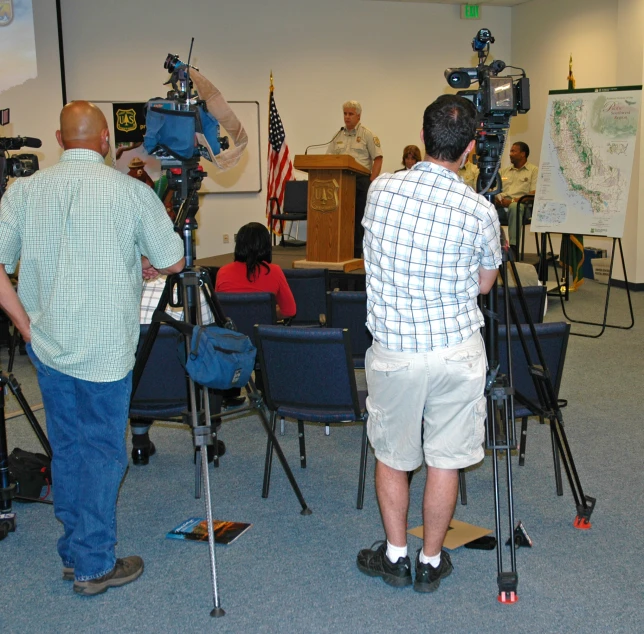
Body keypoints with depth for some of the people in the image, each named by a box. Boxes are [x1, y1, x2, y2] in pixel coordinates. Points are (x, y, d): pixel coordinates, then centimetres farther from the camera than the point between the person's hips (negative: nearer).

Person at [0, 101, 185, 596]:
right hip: (105, 349, -4)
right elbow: (174, 262, -1)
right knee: (103, 450, 5)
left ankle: (73, 552, 28)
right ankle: (95, 565, 12)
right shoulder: (131, 191, -8)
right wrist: (142, 265, 20)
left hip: (48, 345, 5)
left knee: (66, 447, 16)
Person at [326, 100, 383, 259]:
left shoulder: (367, 134, 1)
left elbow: (378, 159, -4)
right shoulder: (338, 136, 15)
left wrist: (371, 182, -13)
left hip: (361, 180, -4)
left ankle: (357, 253, 3)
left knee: (360, 217, -2)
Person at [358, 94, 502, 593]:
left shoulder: (381, 189, -6)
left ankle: (395, 556, 29)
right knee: (445, 459, 13)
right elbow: (484, 284, 4)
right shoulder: (480, 212, -12)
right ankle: (431, 561, 26)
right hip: (457, 351, -1)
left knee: (392, 456, 17)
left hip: (394, 351, 1)